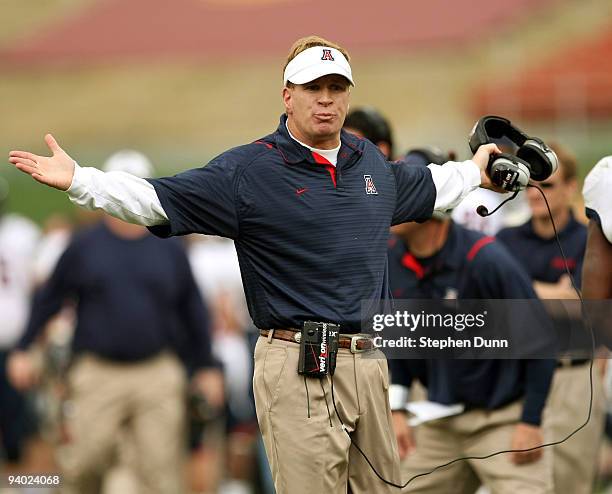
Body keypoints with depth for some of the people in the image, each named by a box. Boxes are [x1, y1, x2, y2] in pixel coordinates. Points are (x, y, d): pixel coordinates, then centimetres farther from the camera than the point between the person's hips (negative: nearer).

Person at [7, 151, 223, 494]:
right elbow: (49, 299, 13)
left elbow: (193, 311, 18)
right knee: (86, 464, -8)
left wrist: (206, 367, 17)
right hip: (98, 374, -1)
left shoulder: (170, 250, 11)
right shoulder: (84, 247, 7)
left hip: (158, 374, 1)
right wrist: (23, 350, 8)